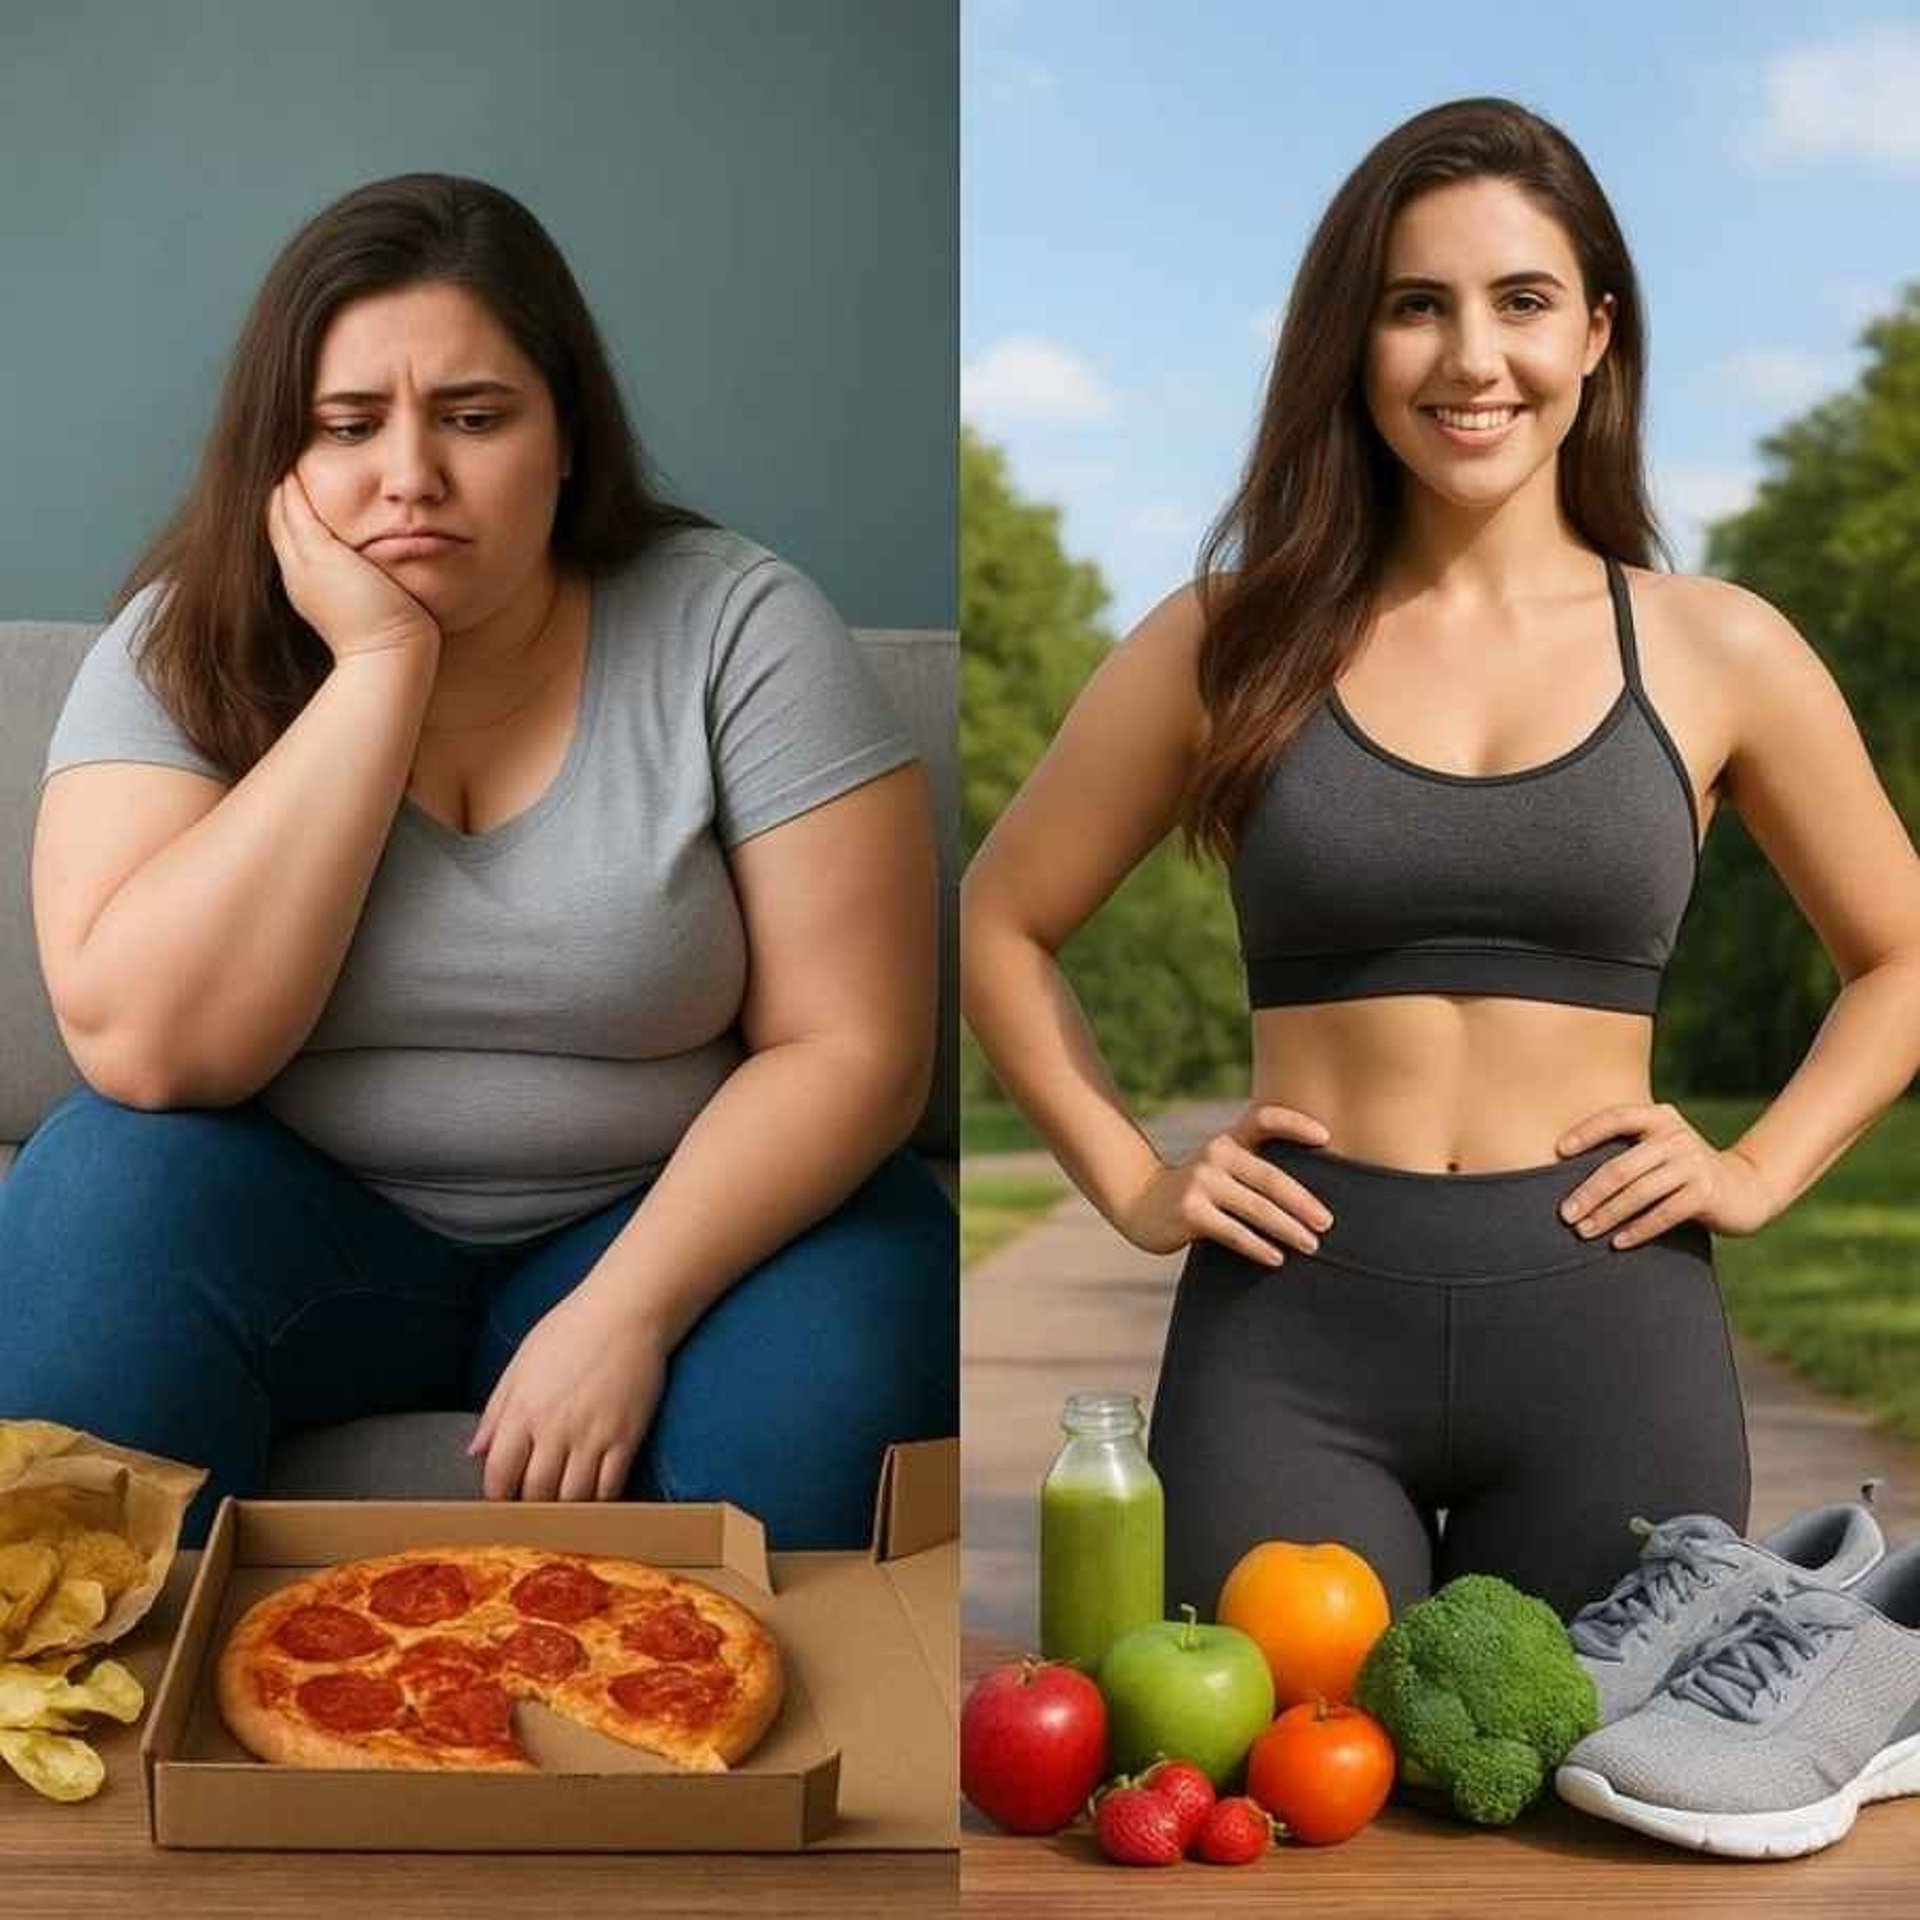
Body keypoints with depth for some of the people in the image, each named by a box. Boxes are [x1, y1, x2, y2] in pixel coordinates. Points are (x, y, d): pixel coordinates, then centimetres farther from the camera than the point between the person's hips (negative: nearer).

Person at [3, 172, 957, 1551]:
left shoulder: (737, 629, -11)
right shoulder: (184, 649, -8)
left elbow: (849, 1047, -12)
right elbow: (147, 1048, -22)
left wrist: (627, 1309, -26)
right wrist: (379, 665, -23)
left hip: (663, 1219, -1)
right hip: (301, 1220, 1)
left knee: (832, 1373, -30)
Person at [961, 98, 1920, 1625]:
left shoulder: (1717, 653, 4)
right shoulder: (1235, 641, 3)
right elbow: (1002, 925, 11)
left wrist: (1760, 1171, 2)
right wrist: (1131, 1183, 1)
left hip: (1609, 1329, 1)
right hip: (1291, 1338, -1)